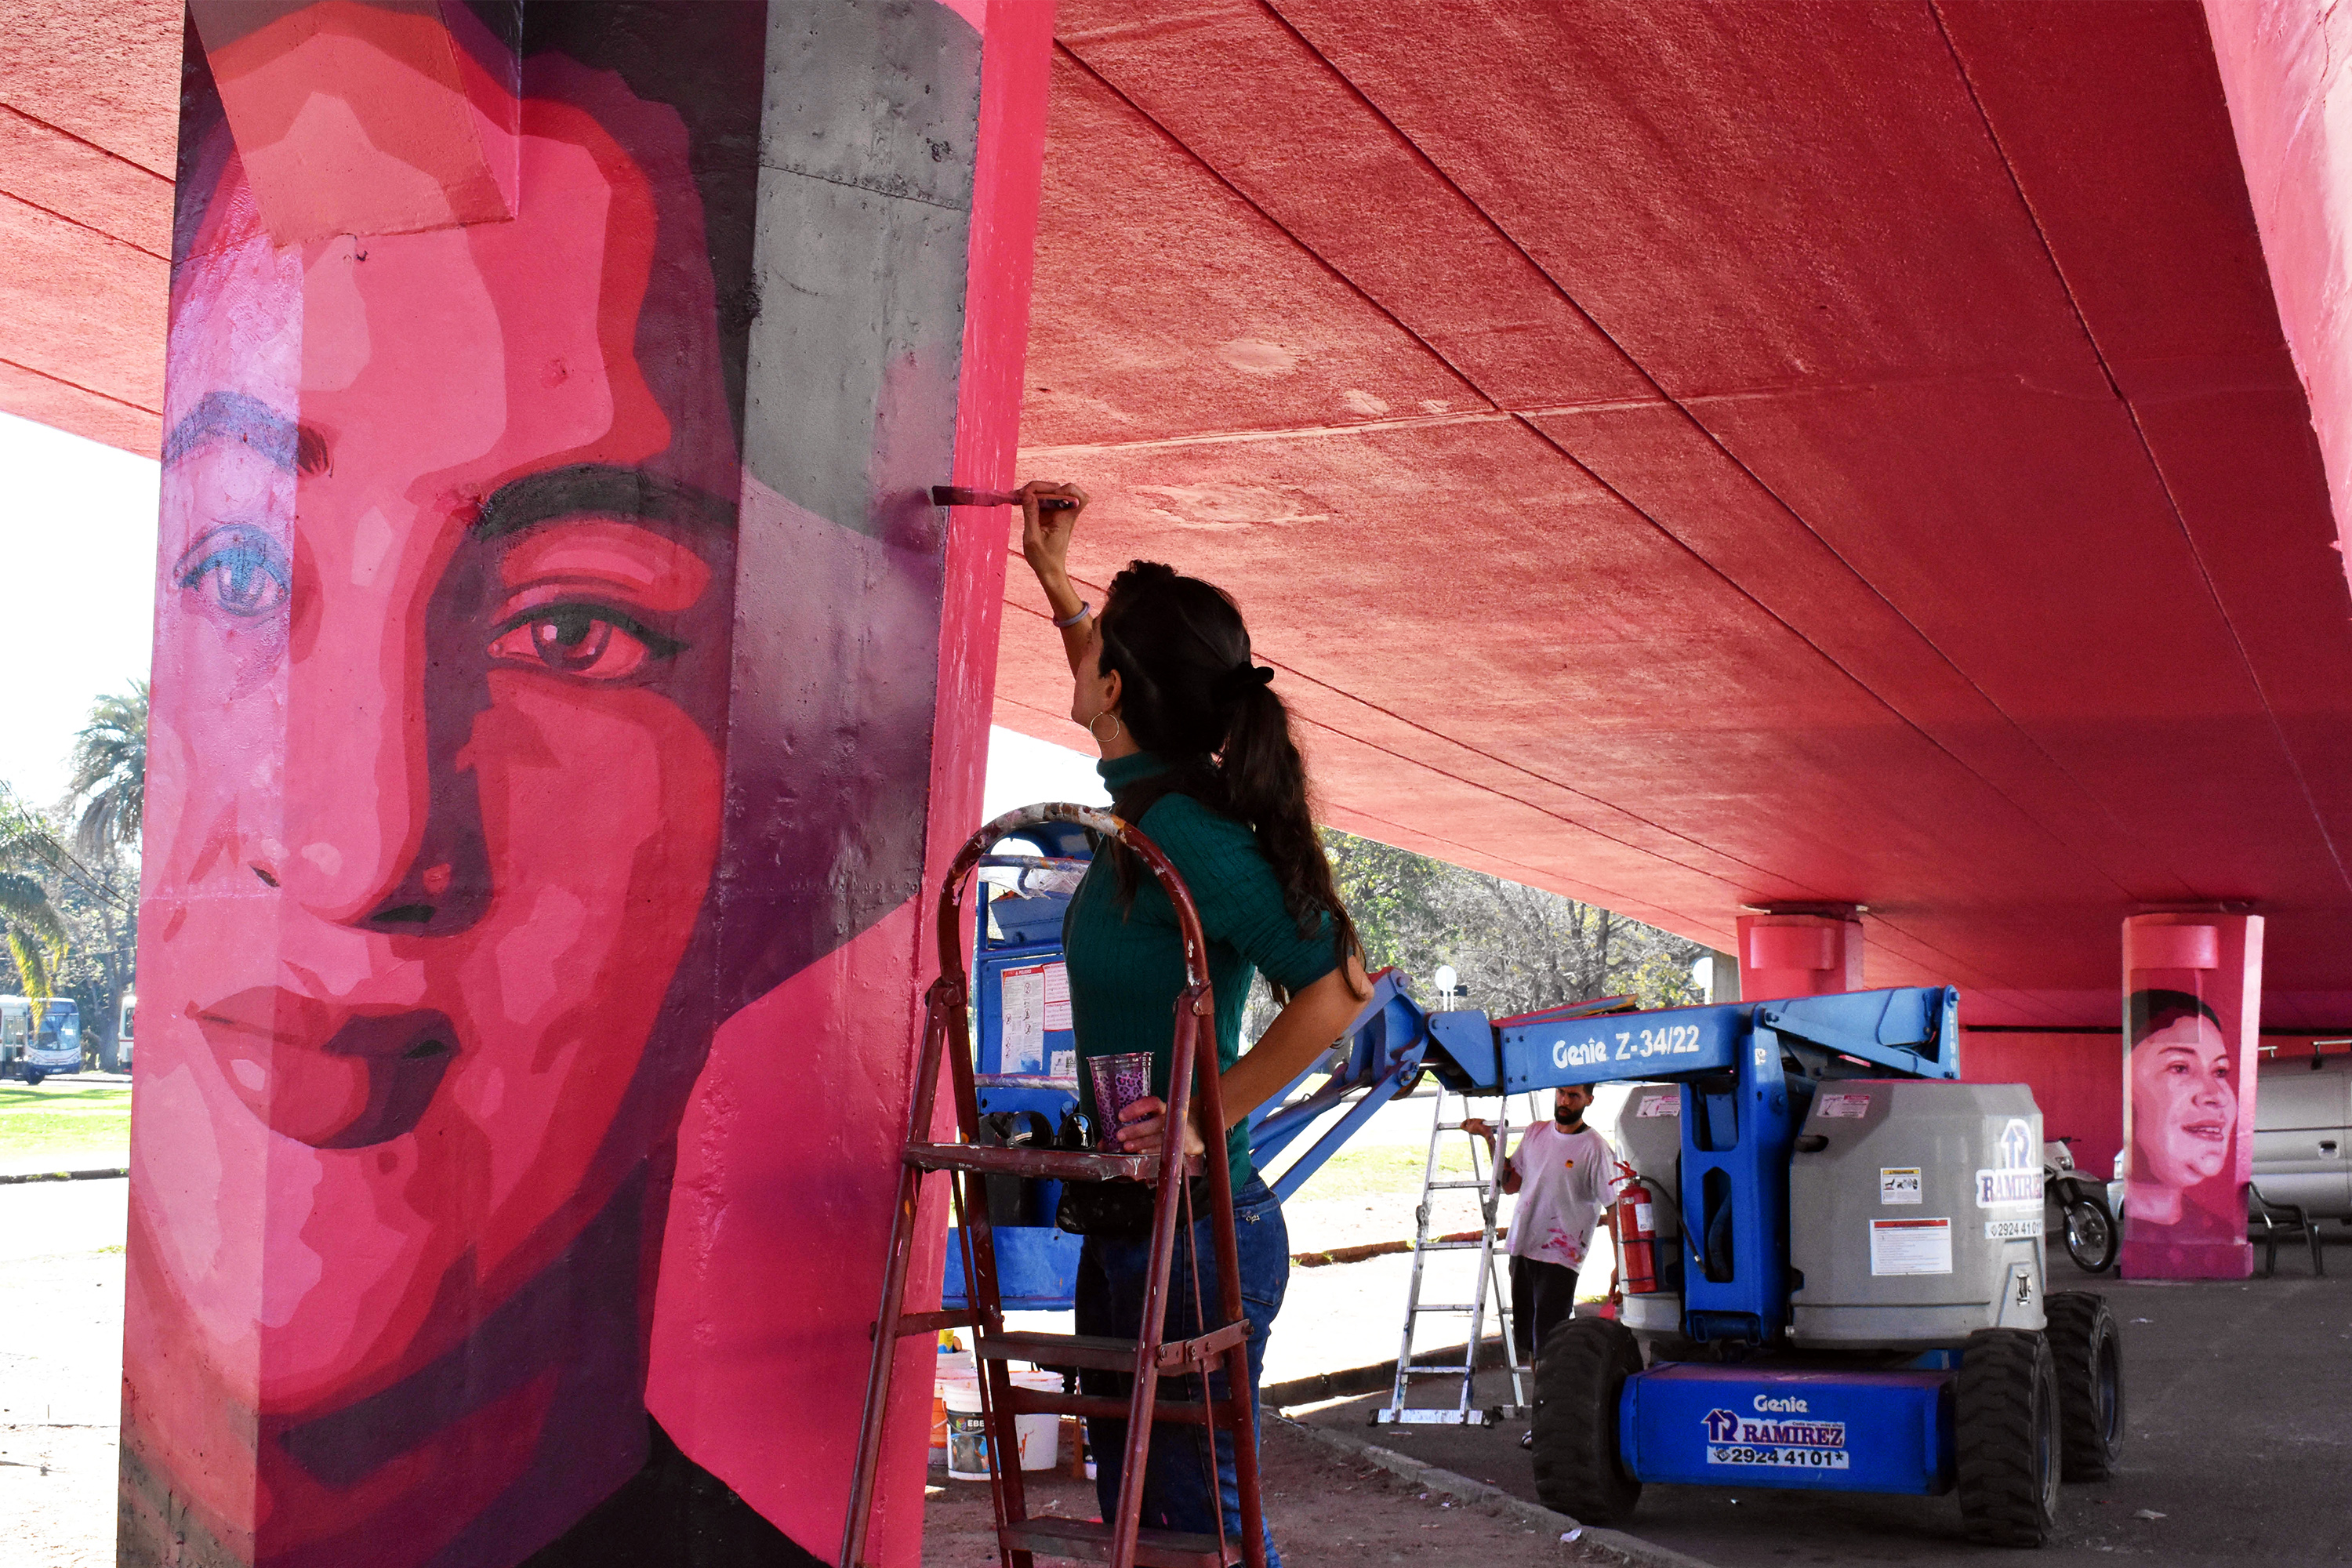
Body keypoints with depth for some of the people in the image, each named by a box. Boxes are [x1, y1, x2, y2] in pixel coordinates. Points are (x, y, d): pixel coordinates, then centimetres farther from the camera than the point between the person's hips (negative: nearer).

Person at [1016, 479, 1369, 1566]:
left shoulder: (1185, 833, -20)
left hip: (1196, 1227, -9)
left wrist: (1204, 1123, -23)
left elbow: (1338, 986, -25)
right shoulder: (1146, 800, 7)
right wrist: (1052, 576, 35)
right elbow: (1116, 701, 31)